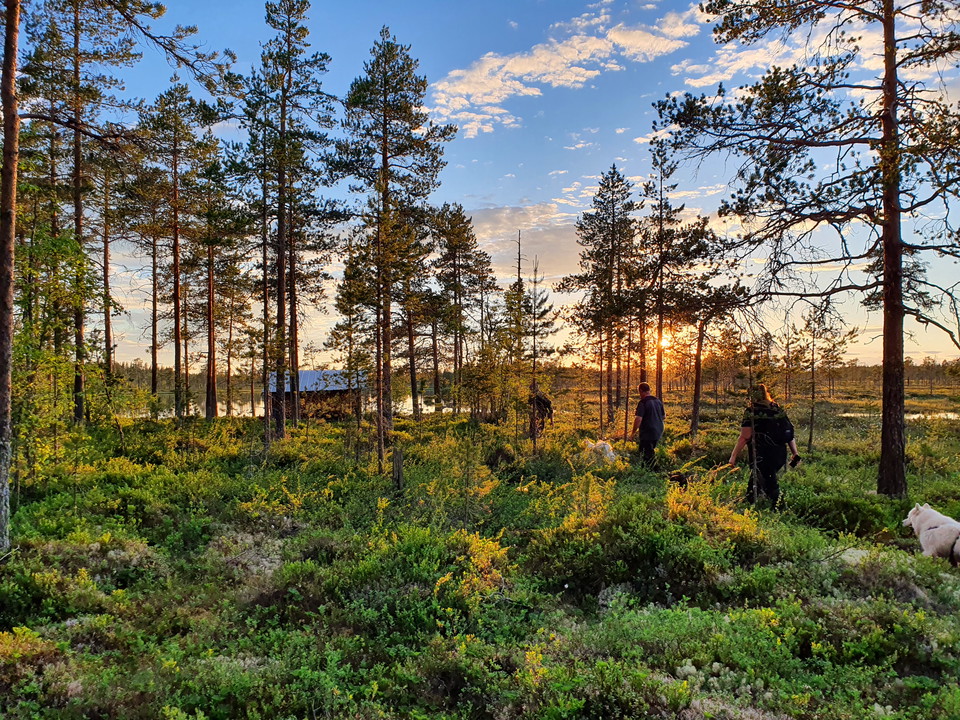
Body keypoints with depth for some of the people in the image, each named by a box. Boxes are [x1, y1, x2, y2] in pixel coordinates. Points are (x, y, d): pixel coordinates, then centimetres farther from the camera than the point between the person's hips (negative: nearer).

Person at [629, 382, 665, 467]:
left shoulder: (643, 402, -17)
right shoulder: (658, 401, 8)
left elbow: (638, 419, -23)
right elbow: (664, 416, 18)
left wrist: (633, 432, -14)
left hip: (648, 432, -8)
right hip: (659, 431, 8)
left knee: (647, 455, 0)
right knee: (650, 451, 21)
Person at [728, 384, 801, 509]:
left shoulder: (751, 411, -10)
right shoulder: (778, 409, 9)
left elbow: (745, 437, -15)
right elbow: (790, 433, 9)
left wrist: (733, 456, -10)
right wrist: (795, 454, 13)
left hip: (761, 457, -7)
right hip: (780, 455, 7)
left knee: (771, 487, -1)